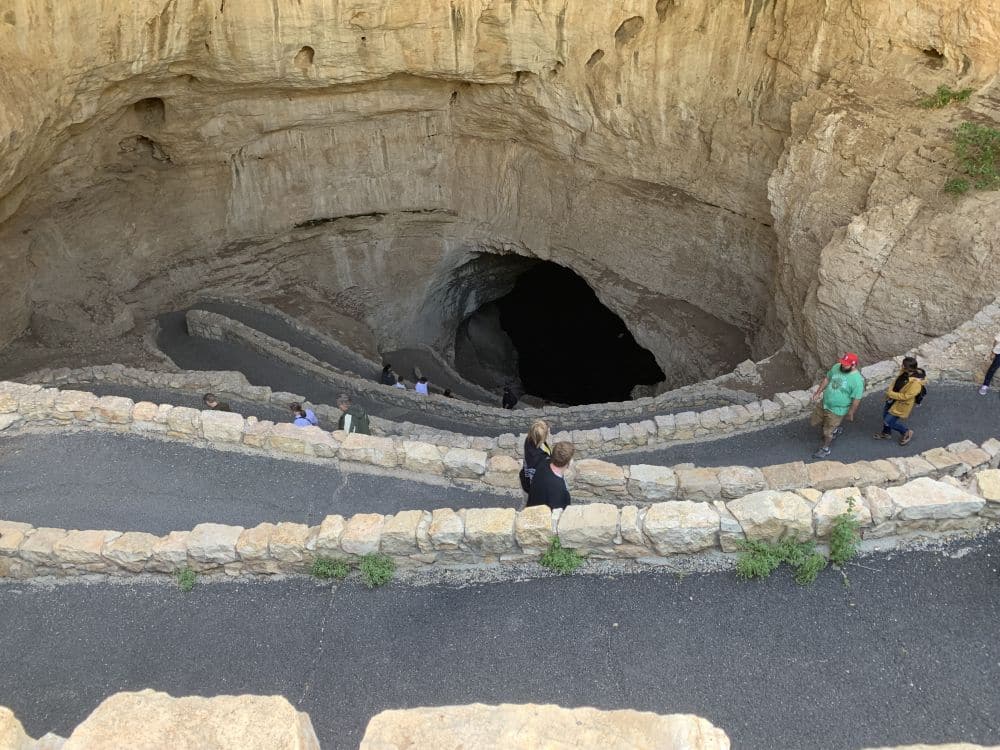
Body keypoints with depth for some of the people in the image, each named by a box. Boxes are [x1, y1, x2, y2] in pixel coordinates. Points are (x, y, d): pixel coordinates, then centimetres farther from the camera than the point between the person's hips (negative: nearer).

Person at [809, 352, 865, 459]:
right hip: (823, 403, 6)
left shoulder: (857, 380, -27)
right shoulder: (836, 367, -10)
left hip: (837, 410, -6)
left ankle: (825, 449, 36)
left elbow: (856, 399, -19)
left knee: (828, 432, 9)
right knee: (815, 422, 22)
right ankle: (833, 430, 50)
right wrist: (818, 392, 7)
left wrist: (850, 413, -11)